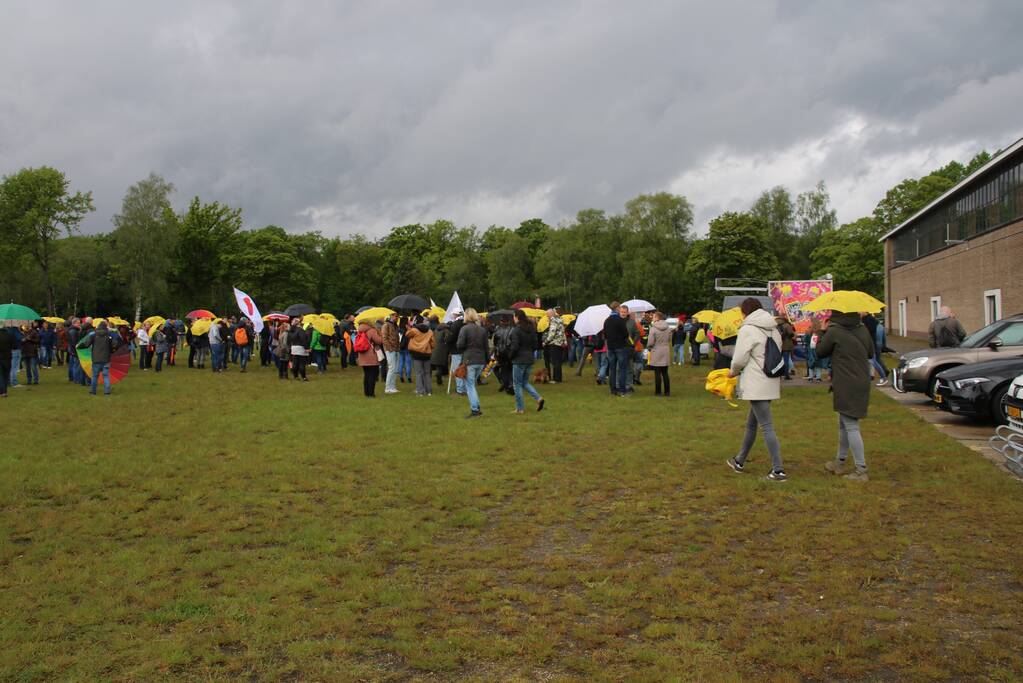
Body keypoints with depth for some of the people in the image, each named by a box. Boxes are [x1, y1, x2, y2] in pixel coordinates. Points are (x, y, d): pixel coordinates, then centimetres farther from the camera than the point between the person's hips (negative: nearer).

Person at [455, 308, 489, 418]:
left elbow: (459, 345, -12)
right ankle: (477, 408, 15)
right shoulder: (482, 329, 9)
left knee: (470, 386, 0)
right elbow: (487, 347, 10)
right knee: (472, 384, 18)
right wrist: (487, 361, 15)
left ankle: (475, 410, -5)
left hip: (469, 361, -6)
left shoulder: (464, 329, -9)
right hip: (481, 361, 6)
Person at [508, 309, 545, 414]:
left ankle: (520, 408, 7)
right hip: (529, 359, 7)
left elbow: (514, 346, -19)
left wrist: (510, 355, -3)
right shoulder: (531, 329, 7)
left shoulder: (516, 330, -16)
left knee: (517, 384, 4)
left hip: (519, 360, -7)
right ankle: (538, 398, 1)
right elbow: (535, 344, 10)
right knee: (525, 382, 19)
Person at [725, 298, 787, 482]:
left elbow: (739, 359, -14)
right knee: (751, 423, 19)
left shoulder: (748, 329, -11)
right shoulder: (773, 329, 13)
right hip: (770, 382, 8)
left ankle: (778, 470, -7)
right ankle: (740, 461, 32)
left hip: (756, 385, -8)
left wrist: (733, 371, 8)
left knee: (766, 427, -7)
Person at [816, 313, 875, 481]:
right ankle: (840, 462, 31)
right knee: (845, 423, 19)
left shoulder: (834, 331, -13)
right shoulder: (863, 329, 6)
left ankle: (861, 470, -5)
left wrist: (823, 332, 11)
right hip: (862, 383, 7)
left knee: (851, 426, -5)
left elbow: (820, 351, 0)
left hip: (845, 386, -7)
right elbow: (871, 353, 17)